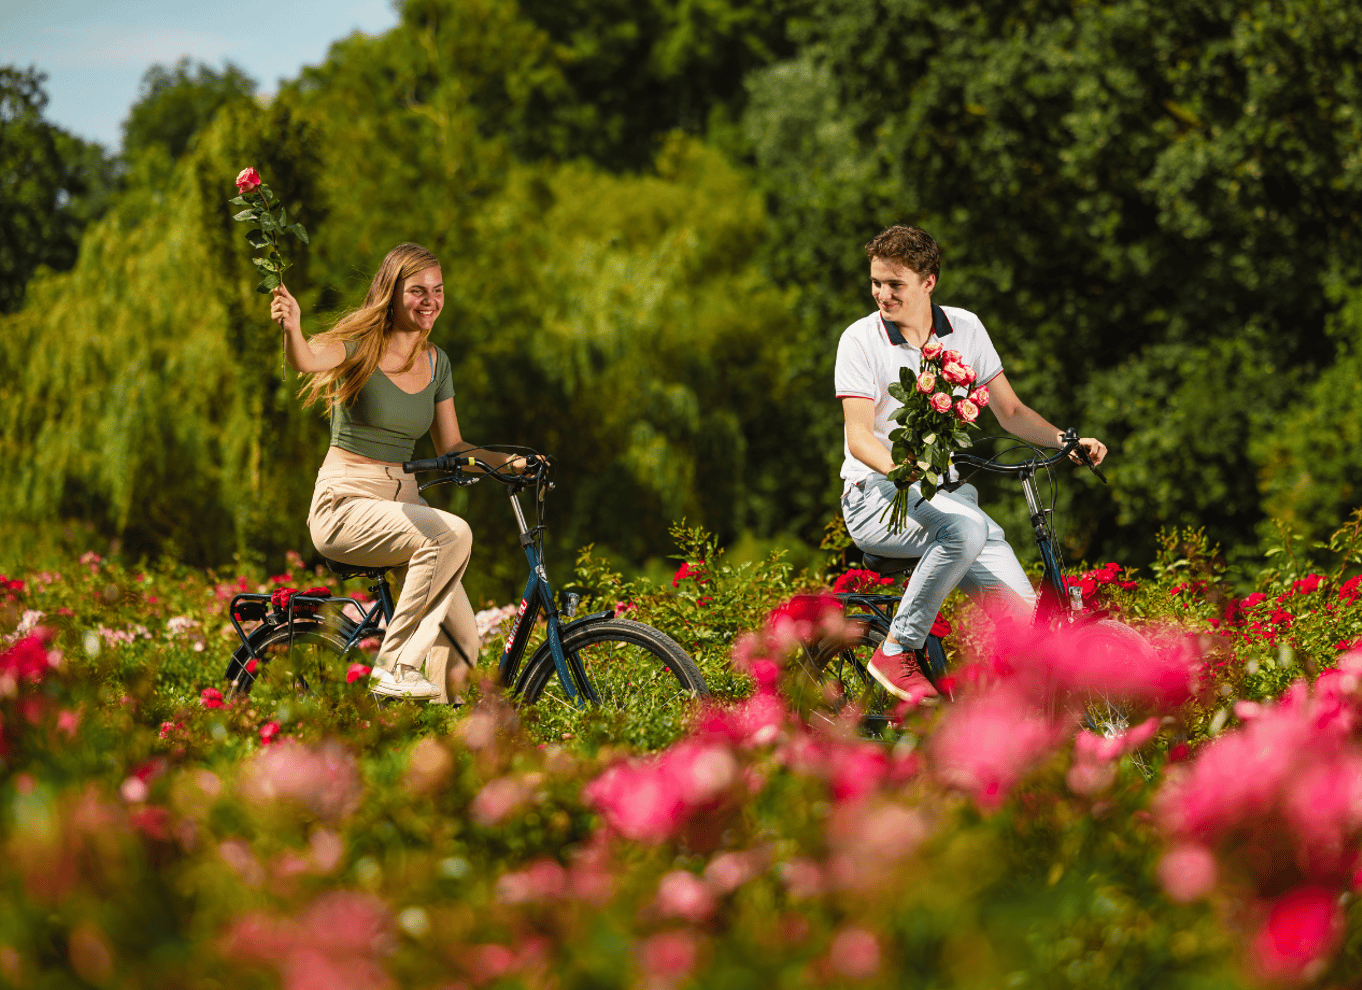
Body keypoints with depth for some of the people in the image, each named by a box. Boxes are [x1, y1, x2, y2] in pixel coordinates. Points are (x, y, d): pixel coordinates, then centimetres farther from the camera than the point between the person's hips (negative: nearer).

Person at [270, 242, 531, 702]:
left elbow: (450, 446, 15)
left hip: (402, 500, 5)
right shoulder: (359, 344, -8)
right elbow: (308, 359, -31)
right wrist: (291, 329, -54)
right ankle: (394, 668, -27)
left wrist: (505, 461, -3)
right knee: (453, 533, -34)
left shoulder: (435, 362, 10)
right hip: (346, 504, -5)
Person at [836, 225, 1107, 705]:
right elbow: (860, 437, -14)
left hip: (949, 493, 4)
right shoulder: (860, 339, -6)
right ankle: (897, 651, -24)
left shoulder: (965, 328, 7)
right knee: (966, 527, -38)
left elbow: (1010, 412, 12)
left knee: (1023, 611, -18)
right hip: (878, 494, -4)